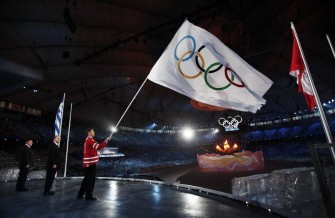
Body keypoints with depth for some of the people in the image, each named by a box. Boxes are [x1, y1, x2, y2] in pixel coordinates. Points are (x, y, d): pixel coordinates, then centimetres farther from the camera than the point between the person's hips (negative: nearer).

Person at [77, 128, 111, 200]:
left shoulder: (87, 140, 18)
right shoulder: (90, 140, -15)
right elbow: (98, 147, -28)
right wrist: (106, 140, -27)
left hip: (88, 162, 10)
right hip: (91, 162, -10)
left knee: (87, 179, 17)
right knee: (91, 179, -2)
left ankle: (80, 195, 25)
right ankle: (88, 196, 7)